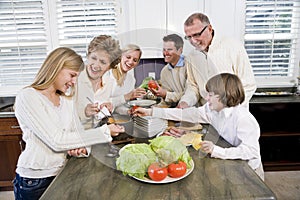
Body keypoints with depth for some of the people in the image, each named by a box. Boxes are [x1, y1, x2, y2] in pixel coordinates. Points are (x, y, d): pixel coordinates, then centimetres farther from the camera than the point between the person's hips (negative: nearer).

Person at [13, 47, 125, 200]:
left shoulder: (66, 99, 6)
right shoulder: (27, 97, -16)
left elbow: (79, 132, 3)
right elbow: (56, 141, -24)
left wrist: (82, 148, -21)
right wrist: (104, 132, -22)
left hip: (62, 174, 6)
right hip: (34, 181, -5)